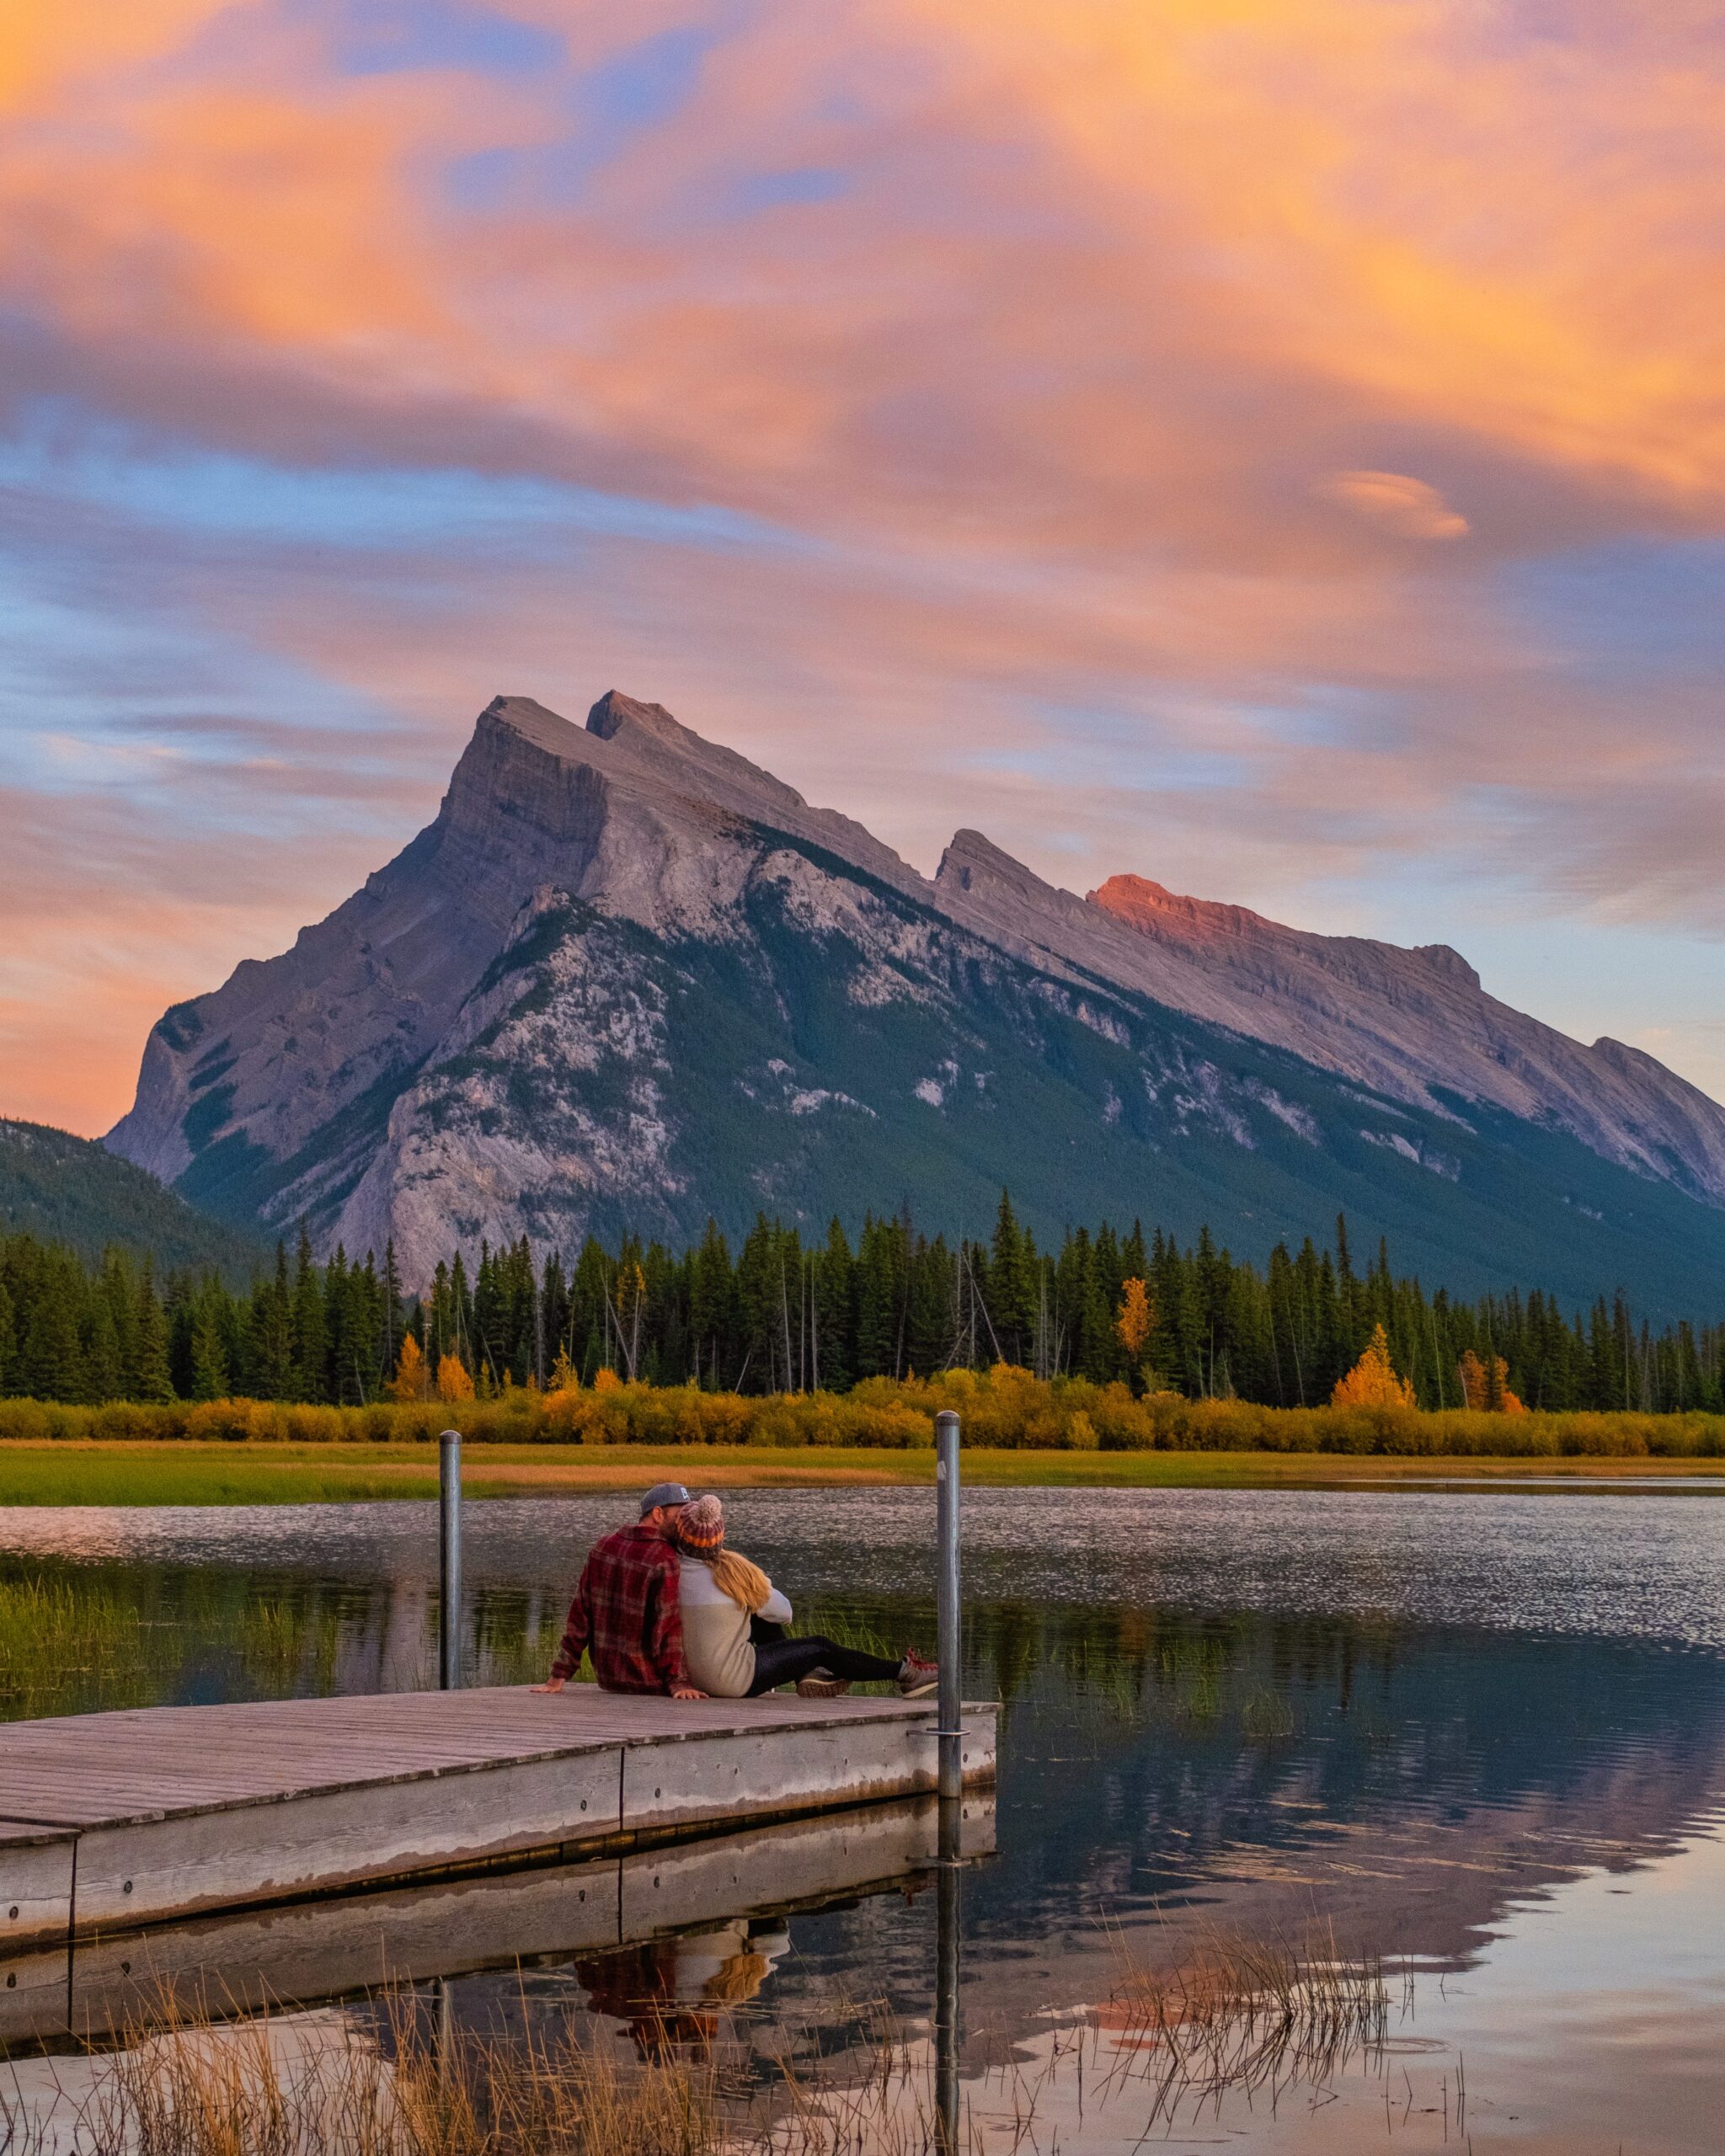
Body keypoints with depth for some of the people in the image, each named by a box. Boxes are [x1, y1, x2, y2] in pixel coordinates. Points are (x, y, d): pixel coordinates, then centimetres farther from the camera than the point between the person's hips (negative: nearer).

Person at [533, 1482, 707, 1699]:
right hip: (649, 1680, -7)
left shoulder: (603, 1545, 4)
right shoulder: (664, 1561, -17)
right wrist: (678, 1683, -20)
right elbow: (668, 1626, -21)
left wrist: (559, 1676, 5)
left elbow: (579, 1615, 4)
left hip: (607, 1679, 7)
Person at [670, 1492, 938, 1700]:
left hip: (696, 1674, 6)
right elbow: (783, 1612, 0)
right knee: (821, 1648, 10)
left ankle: (806, 1676, 34)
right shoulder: (730, 1571, -17)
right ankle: (904, 1673, 24)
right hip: (735, 1681, -6)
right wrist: (759, 1586, 16)